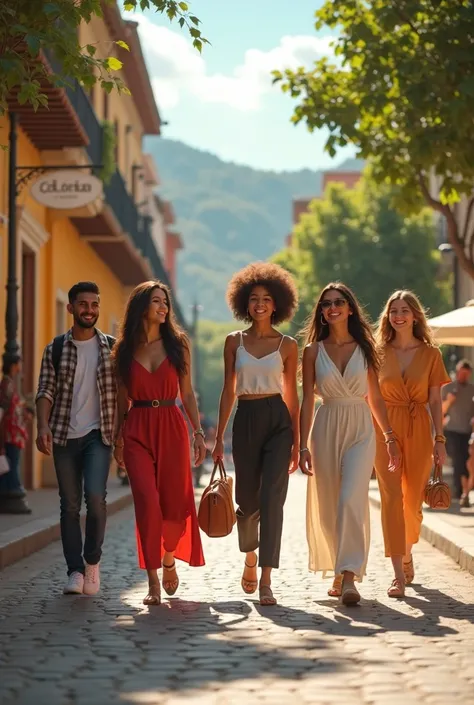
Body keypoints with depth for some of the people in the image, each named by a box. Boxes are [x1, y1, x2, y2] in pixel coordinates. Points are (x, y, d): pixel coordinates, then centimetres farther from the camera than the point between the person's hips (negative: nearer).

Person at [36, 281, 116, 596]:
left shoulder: (112, 348, 4)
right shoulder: (55, 349, 6)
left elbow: (123, 392, 3)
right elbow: (45, 391, 2)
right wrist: (43, 426, -14)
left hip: (99, 434, -2)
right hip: (64, 436, 2)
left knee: (95, 496, -17)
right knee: (70, 505, 3)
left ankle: (93, 560, 4)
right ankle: (75, 571, 9)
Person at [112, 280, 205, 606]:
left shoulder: (178, 345, 7)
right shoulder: (125, 350, 7)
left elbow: (187, 393, 8)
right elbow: (123, 399, 10)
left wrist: (199, 432, 1)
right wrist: (117, 439, 5)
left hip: (172, 427, 1)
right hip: (137, 430, -1)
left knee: (175, 504, 1)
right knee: (147, 502, -12)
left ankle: (169, 561, 31)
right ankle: (153, 582, -7)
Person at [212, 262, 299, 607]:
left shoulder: (287, 345, 5)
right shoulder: (234, 341, 8)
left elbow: (292, 395, 7)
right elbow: (228, 391, 10)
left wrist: (296, 442, 5)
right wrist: (219, 437, 6)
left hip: (277, 420, -1)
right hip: (245, 420, 2)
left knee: (272, 498, -13)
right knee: (248, 500, 8)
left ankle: (266, 580, -13)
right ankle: (250, 556, 38)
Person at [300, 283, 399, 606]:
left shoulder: (364, 348, 6)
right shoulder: (313, 351, 4)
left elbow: (375, 397, 12)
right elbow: (307, 400, 3)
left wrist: (390, 436, 10)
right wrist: (303, 446, -3)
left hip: (361, 429, -1)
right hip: (327, 428, 1)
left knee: (351, 500, -17)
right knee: (327, 507, 5)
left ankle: (349, 577, -21)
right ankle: (339, 575, 21)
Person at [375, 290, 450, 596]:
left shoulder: (430, 354, 5)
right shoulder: (379, 353, 5)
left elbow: (435, 400, 4)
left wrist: (440, 439, -2)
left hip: (419, 432, 1)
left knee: (413, 499, 7)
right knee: (392, 498, -10)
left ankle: (407, 552, 36)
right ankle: (399, 575, -11)